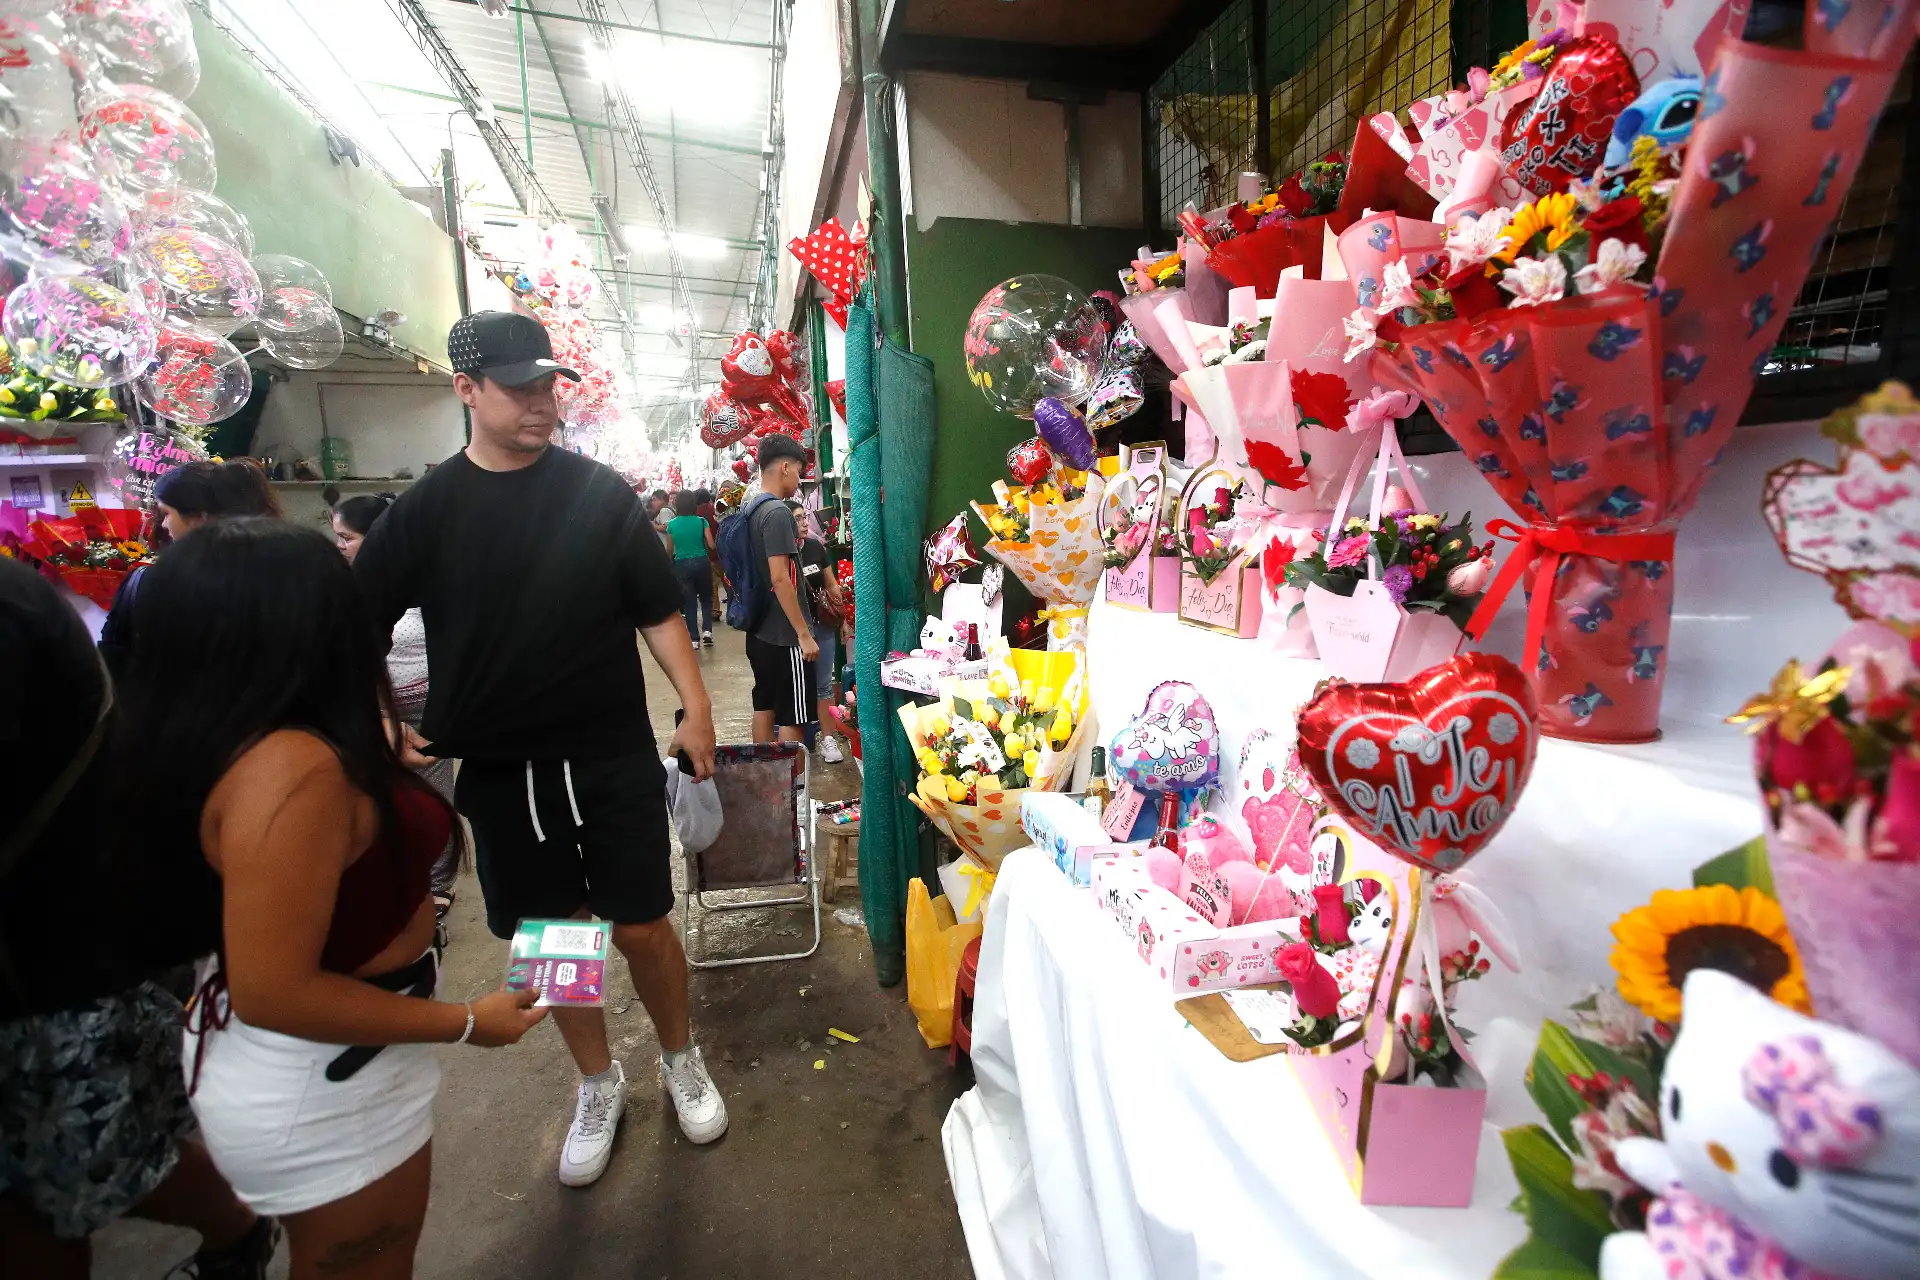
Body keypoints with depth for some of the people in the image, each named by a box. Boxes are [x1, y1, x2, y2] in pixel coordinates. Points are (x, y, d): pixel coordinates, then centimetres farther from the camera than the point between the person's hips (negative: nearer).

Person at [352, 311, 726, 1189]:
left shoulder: (601, 492, -2)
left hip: (613, 755, -1)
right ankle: (597, 1086, 38)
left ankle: (681, 1060, 34)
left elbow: (656, 607, 0)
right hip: (498, 767, 2)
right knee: (550, 934, 14)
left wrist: (695, 704, -9)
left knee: (642, 927, 5)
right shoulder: (427, 508, 1)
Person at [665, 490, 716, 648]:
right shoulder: (701, 521, -6)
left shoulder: (672, 524, -2)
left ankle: (694, 638, 7)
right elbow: (711, 545, -7)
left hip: (682, 564, 1)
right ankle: (707, 630, -1)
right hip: (702, 562, 0)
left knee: (689, 602, 7)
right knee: (706, 598, 16)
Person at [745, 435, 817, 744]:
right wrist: (804, 634, -20)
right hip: (784, 635, -9)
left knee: (764, 706, 16)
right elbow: (780, 579, -23)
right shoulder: (778, 512, -17)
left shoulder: (750, 511, 10)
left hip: (759, 630, 9)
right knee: (792, 717, -1)